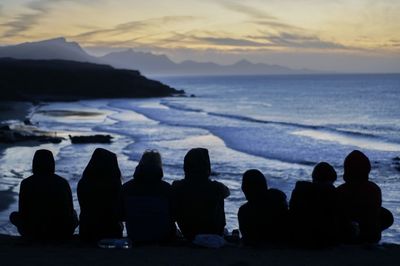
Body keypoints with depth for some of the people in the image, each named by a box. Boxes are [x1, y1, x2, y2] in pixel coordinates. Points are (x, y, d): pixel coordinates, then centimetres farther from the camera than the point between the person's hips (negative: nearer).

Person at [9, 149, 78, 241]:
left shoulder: (26, 183, -5)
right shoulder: (63, 183, 0)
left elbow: (23, 213, 1)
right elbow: (70, 211, 8)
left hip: (35, 234, -1)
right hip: (63, 234, 1)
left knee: (14, 216, 29)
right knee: (73, 213, 36)